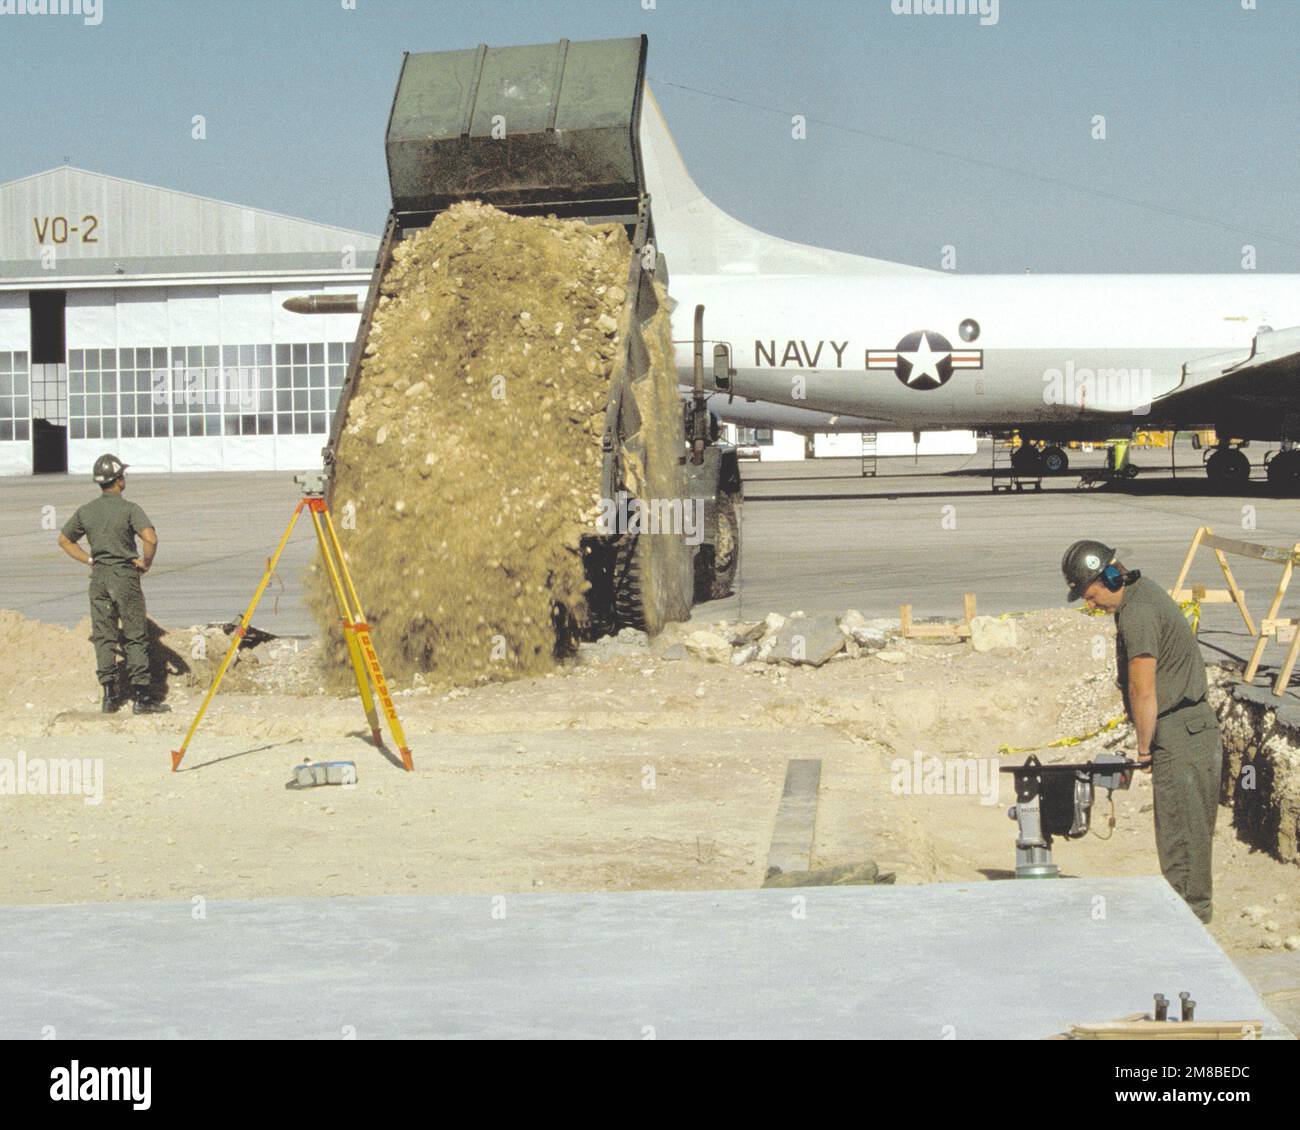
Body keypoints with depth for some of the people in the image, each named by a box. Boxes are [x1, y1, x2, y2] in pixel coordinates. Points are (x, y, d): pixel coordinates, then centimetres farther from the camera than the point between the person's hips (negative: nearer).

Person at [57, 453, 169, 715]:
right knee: (136, 637, 1)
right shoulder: (128, 509, -11)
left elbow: (64, 540, 15)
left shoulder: (85, 511, 6)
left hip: (98, 576, 5)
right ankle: (141, 696, -2)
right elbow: (150, 538, -24)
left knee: (103, 637, 9)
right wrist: (146, 562, -7)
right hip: (125, 575, -5)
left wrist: (88, 560, 14)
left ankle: (110, 695, 9)